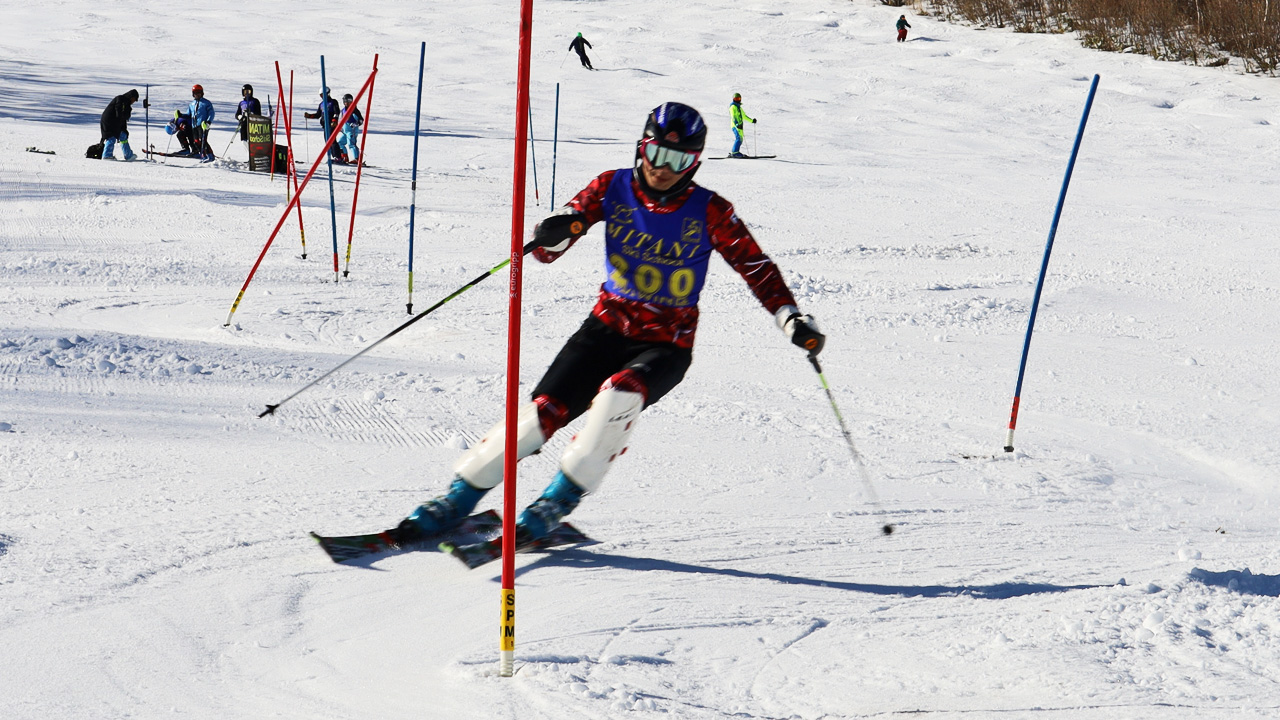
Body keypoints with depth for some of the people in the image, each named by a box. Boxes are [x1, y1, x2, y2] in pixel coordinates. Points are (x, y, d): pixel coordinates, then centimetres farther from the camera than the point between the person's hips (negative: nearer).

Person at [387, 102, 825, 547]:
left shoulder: (709, 212, -8)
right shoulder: (613, 188, -3)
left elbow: (757, 268, -2)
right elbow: (547, 250, -1)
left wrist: (791, 318, -16)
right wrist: (554, 233, -26)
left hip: (666, 346, -2)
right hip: (607, 327, 2)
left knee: (619, 394, -33)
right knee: (543, 411, -14)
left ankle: (559, 501, -20)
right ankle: (458, 500, -1)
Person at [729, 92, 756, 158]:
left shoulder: (738, 107, 25)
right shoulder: (733, 107, -3)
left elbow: (744, 116, 34)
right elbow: (733, 116, -17)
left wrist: (752, 120, 29)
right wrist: (737, 124, -31)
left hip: (739, 125, 10)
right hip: (735, 126, -10)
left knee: (740, 139, 6)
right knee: (739, 138, -21)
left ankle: (732, 153, 6)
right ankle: (735, 152, -27)